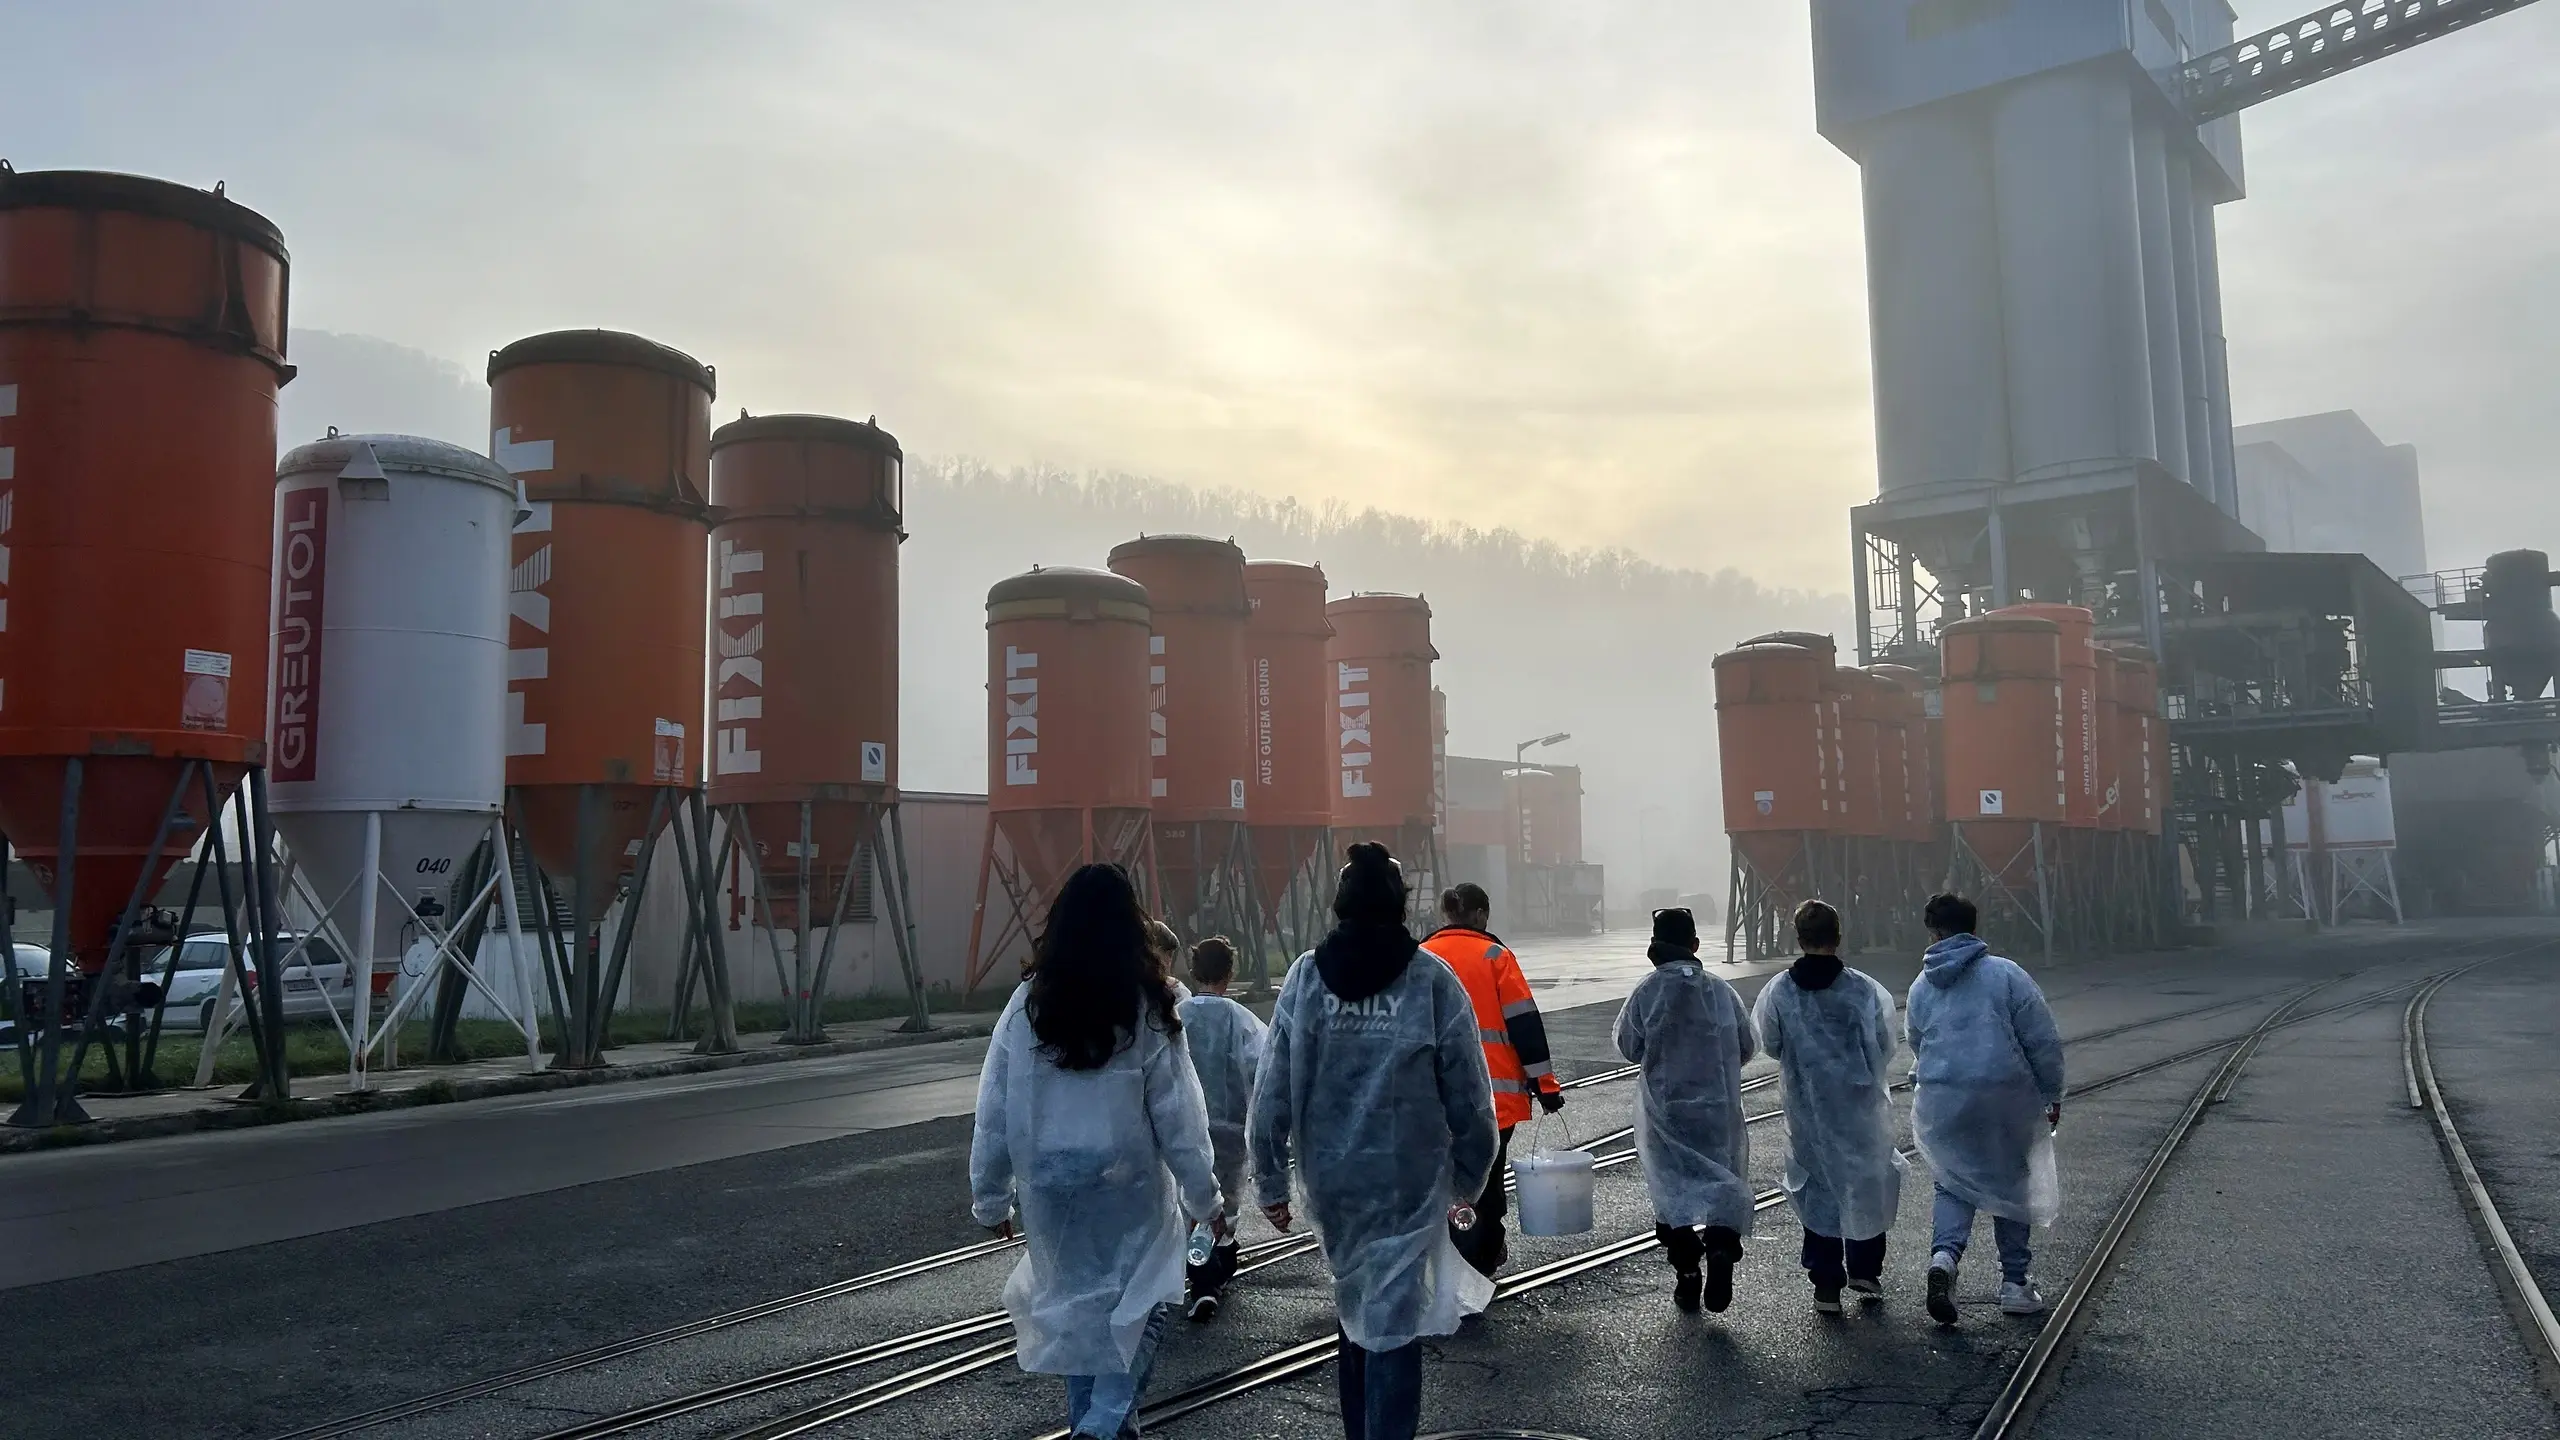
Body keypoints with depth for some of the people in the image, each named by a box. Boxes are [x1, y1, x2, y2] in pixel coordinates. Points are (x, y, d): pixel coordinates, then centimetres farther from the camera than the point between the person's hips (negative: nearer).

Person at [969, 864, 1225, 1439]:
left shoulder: (1028, 1004, -3)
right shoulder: (1145, 1005, -10)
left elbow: (993, 1113, 1)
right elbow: (1177, 1116, -7)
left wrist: (991, 1197, 11)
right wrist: (1205, 1197, 2)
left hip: (1048, 1185, 3)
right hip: (1127, 1183, -3)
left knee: (1074, 1301, 19)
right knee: (1139, 1304, 10)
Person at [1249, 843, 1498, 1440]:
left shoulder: (1306, 976, -3)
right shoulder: (1432, 980, -8)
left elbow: (1273, 1090, -3)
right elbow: (1468, 1095, -4)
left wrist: (1271, 1181, 7)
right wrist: (1469, 1178, 9)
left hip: (1331, 1179, 3)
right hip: (1409, 1182, -3)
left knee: (1355, 1307, 22)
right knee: (1394, 1323, 2)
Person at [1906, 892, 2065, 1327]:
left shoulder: (1921, 987, 7)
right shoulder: (2006, 974, -5)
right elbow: (2043, 1041, -5)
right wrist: (2052, 1094, 6)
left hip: (1940, 1099, 2)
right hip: (2005, 1095, -2)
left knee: (1954, 1183, 14)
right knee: (2012, 1185, 14)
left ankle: (1944, 1255, -12)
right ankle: (2016, 1283, 20)